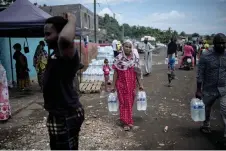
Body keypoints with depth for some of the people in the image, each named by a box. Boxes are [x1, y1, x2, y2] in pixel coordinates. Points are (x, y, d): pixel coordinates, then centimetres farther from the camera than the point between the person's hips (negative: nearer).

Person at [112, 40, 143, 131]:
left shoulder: (135, 58, 0)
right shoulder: (118, 58, -7)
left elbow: (137, 73, 5)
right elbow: (115, 73, -5)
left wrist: (140, 84, 4)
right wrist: (113, 86, -6)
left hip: (131, 85, 3)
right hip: (122, 85, -3)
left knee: (130, 103, 14)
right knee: (124, 103, 4)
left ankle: (127, 120, 33)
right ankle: (126, 122, 14)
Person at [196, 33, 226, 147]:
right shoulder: (205, 57, -11)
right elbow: (200, 75, -8)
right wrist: (198, 90, -9)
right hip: (209, 90, -1)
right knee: (206, 110, 18)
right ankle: (206, 126, 44)